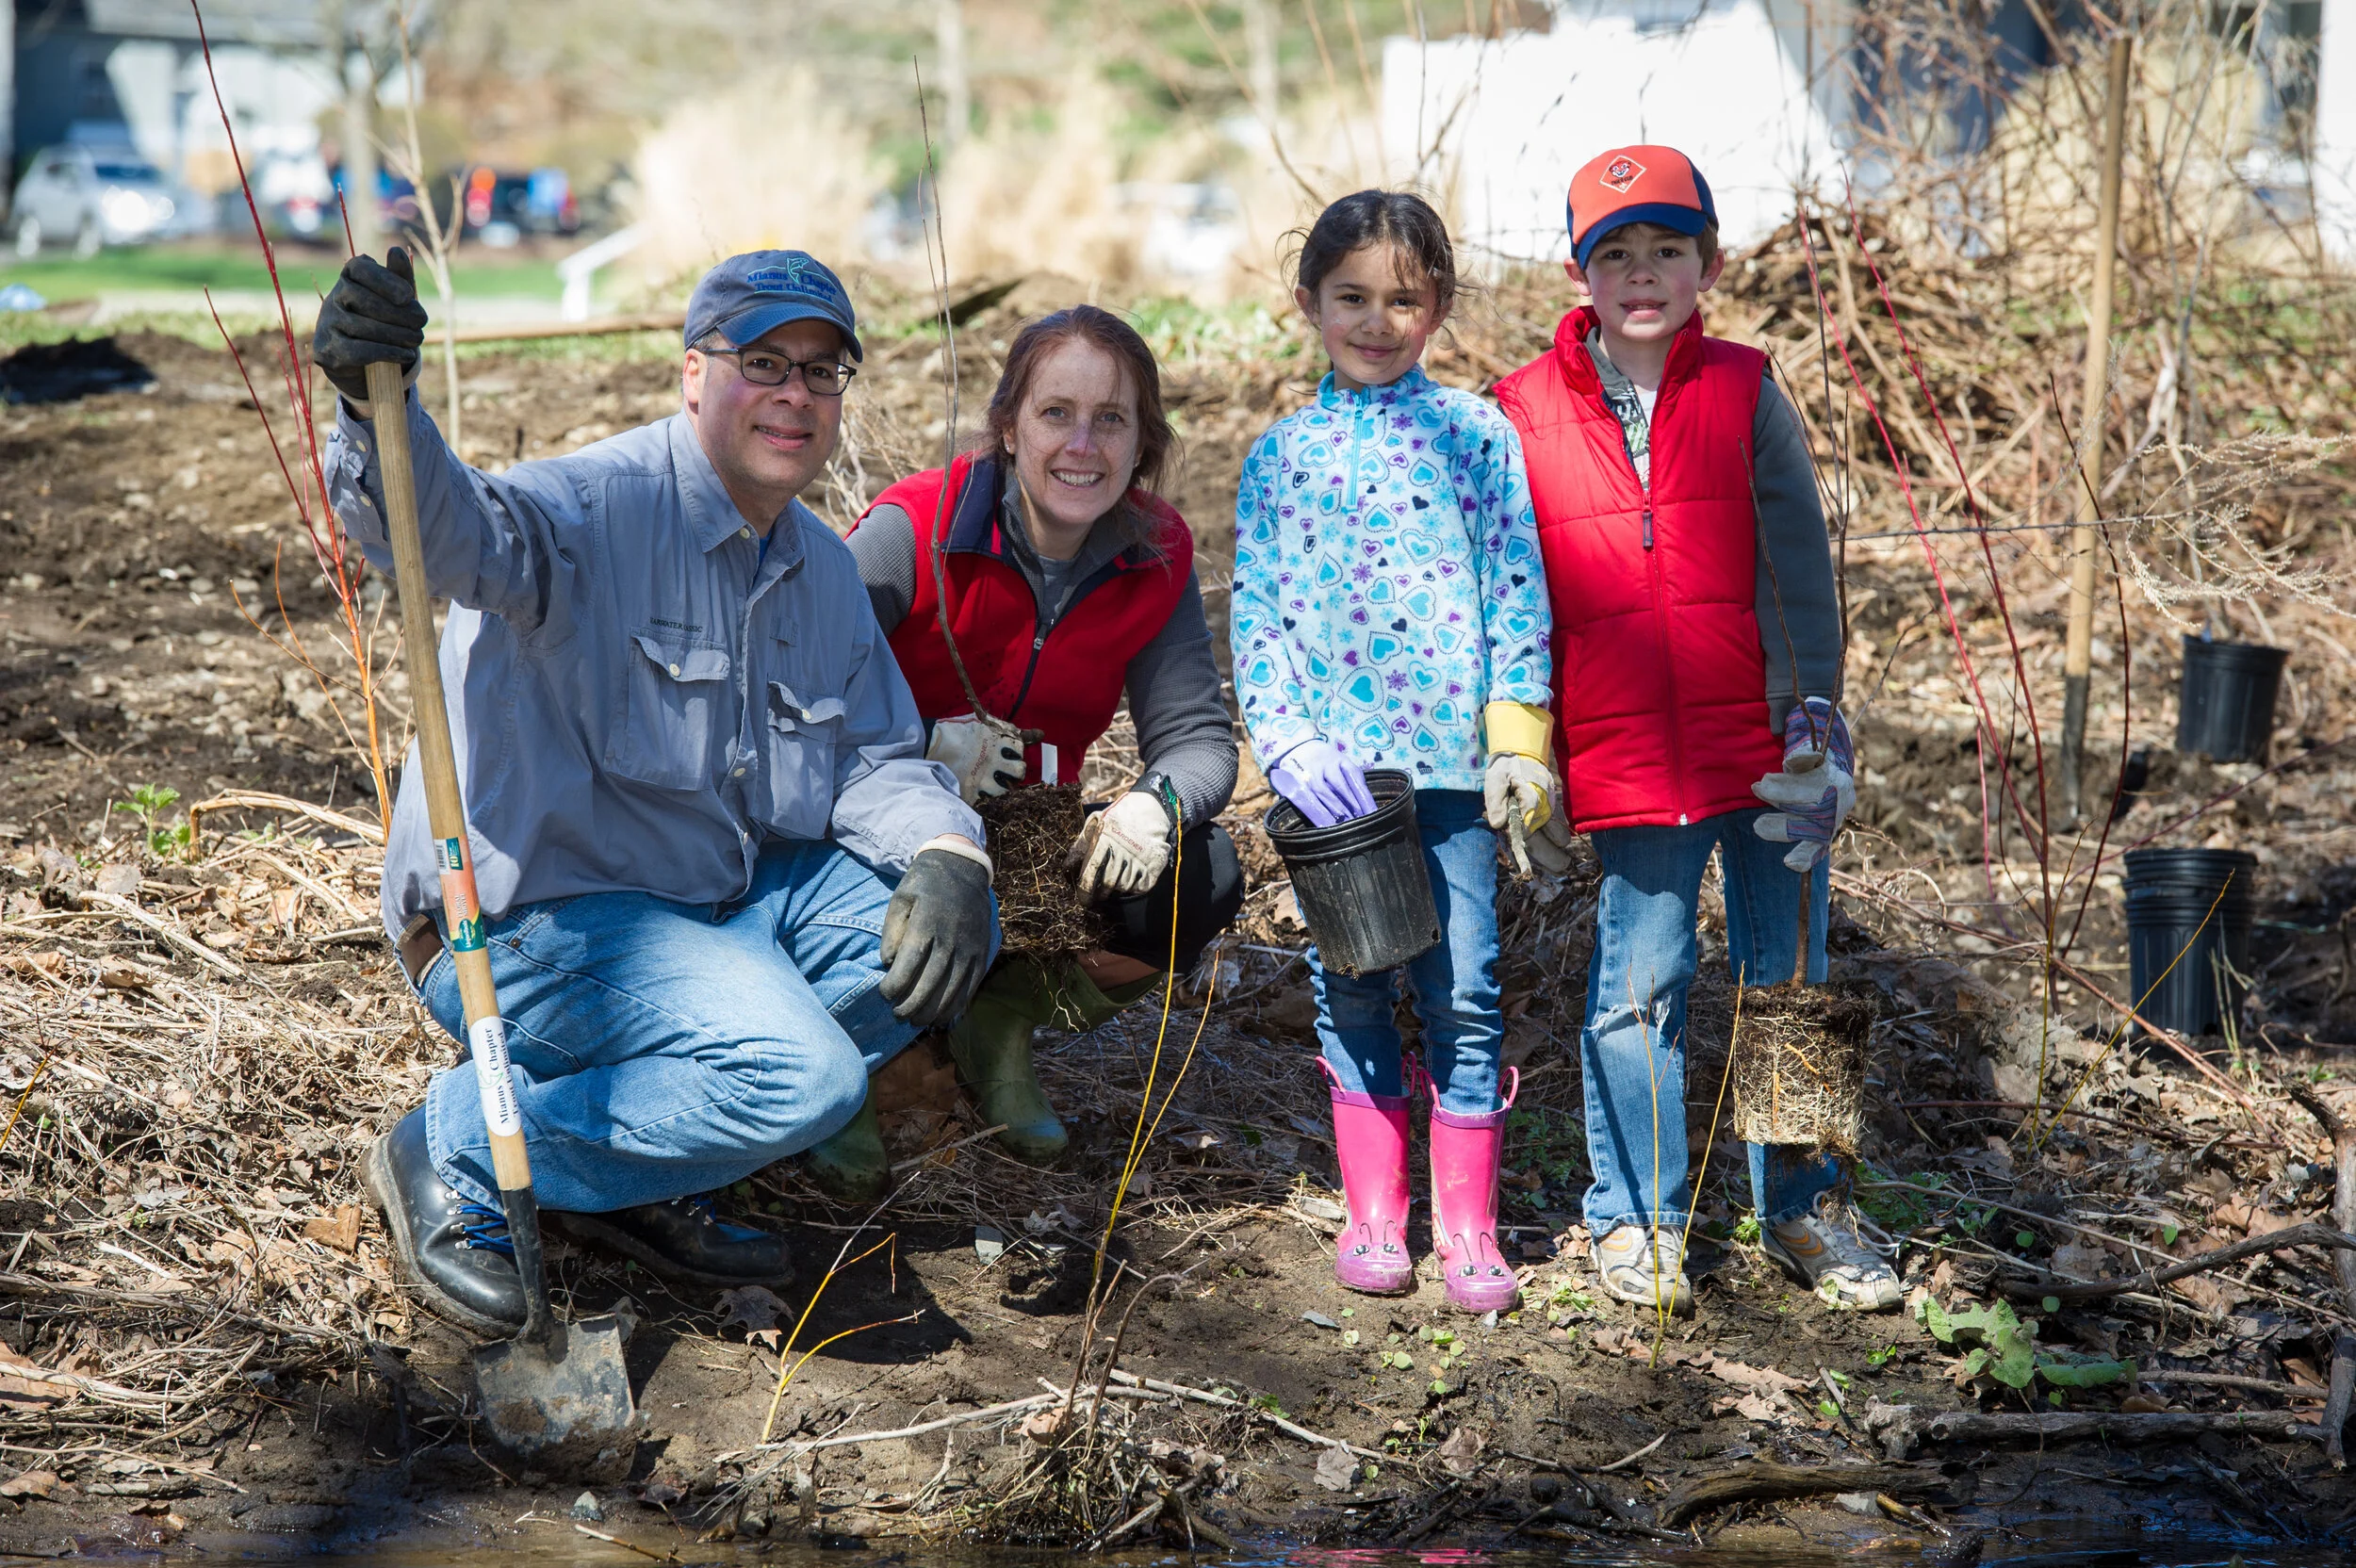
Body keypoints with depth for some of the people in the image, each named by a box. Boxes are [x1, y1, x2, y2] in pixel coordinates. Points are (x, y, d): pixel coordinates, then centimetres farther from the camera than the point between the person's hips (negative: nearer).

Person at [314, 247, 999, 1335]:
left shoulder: (824, 570, 12)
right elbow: (449, 529, -36)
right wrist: (373, 407, -58)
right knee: (801, 1078, -25)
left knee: (944, 926, -1)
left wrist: (946, 855, -10)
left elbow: (877, 755, 13)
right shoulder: (597, 509, -15)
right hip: (531, 922, -9)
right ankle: (464, 1150, -8)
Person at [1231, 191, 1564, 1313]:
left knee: (1464, 993, 0)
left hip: (1451, 755, -1)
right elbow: (1256, 609, 5)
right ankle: (1374, 1211, 20)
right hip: (1332, 762, 2)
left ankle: (1467, 1224, 11)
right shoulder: (1282, 453, 7)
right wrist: (1286, 740, -8)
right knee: (1351, 991, 8)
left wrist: (1519, 738, -4)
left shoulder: (1477, 433, 3)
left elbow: (1517, 592, 2)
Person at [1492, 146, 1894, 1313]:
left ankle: (1803, 1208, 24)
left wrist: (1809, 722, -9)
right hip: (1625, 757, -1)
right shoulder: (1524, 411, 3)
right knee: (1637, 987, 5)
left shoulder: (1745, 394, 3)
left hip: (1765, 747, 1)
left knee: (1787, 983, 10)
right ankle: (1635, 1217, 21)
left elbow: (1794, 567, 0)